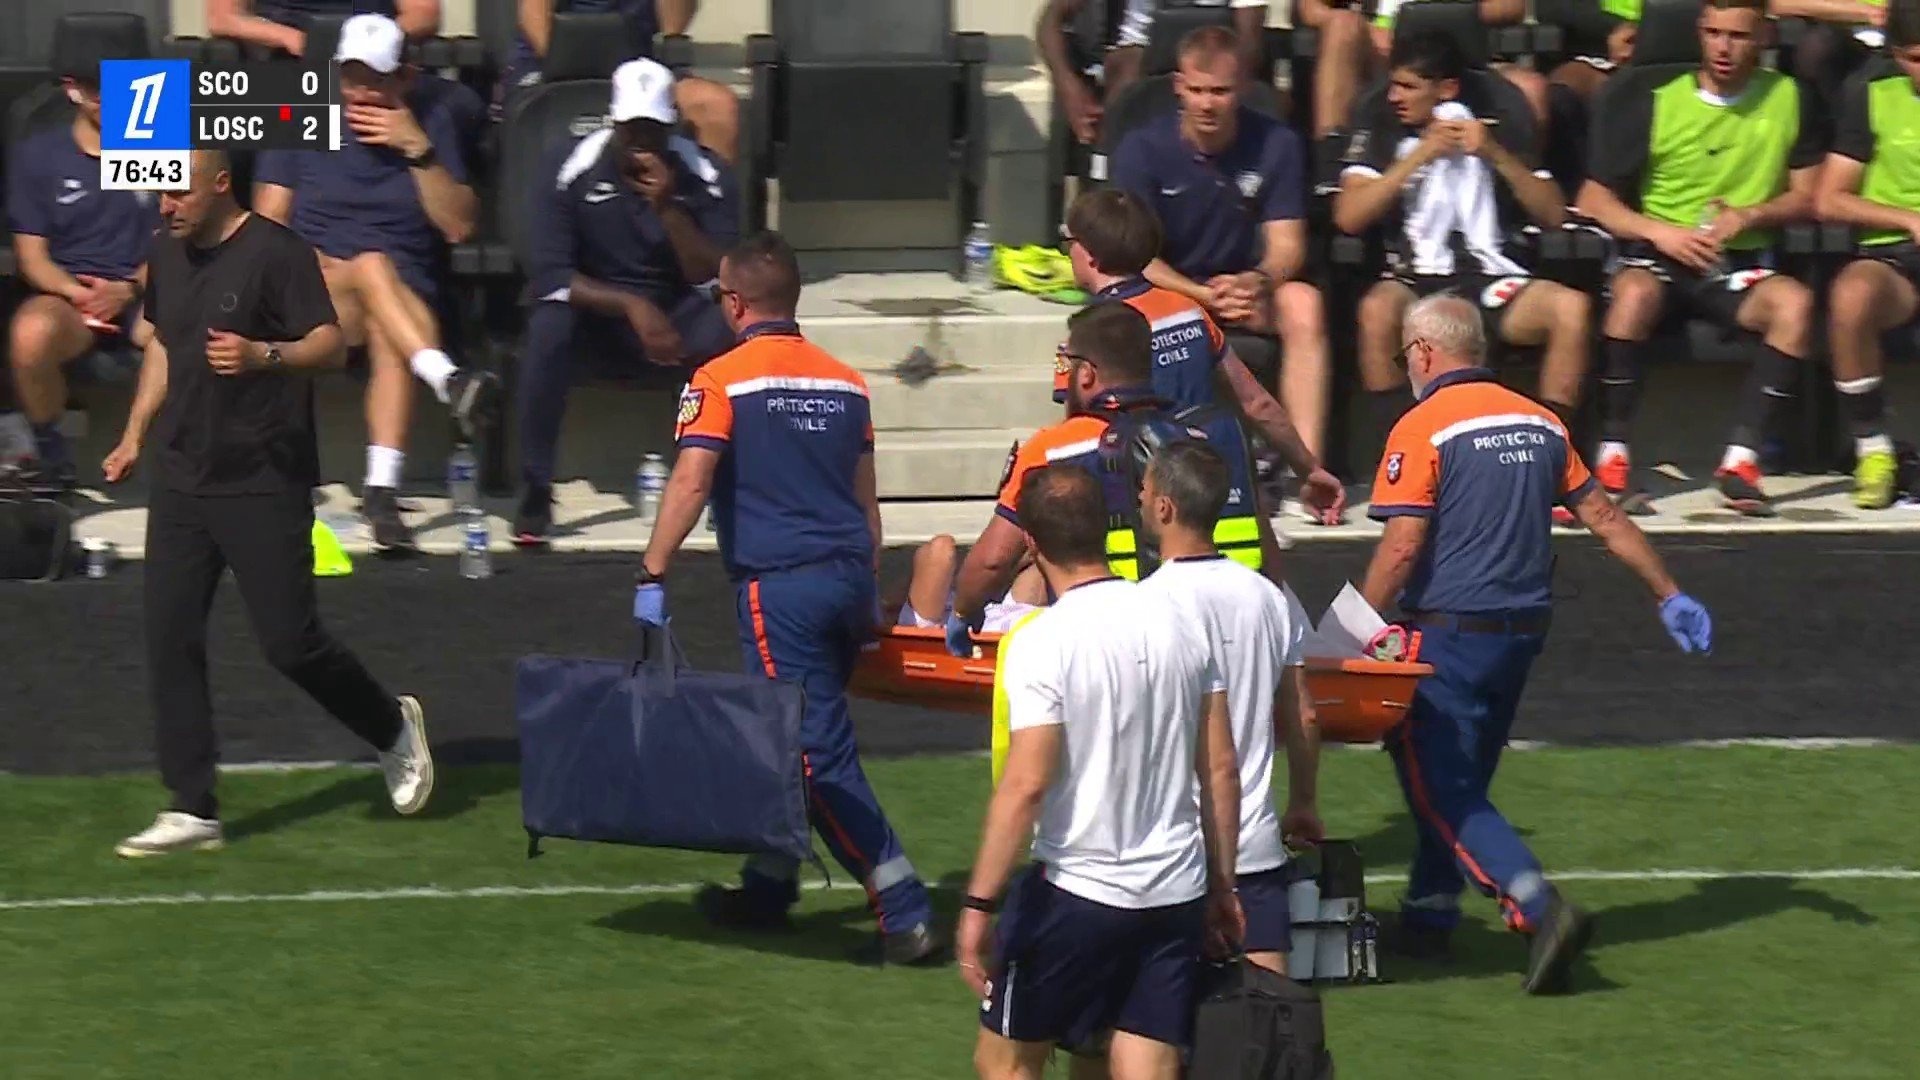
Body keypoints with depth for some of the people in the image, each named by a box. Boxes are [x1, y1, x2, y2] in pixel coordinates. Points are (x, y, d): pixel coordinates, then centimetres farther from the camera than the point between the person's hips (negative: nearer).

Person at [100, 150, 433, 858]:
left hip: (264, 483, -7)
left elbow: (331, 345, -15)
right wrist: (136, 434, 21)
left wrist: (263, 355, -32)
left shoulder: (275, 252, -11)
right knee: (169, 639, -2)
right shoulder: (168, 254, 11)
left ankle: (393, 728, 23)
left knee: (289, 642, -5)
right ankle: (192, 811, 2)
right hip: (181, 477, 7)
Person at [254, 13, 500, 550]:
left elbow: (460, 225, 2)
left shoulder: (432, 118, 11)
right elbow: (269, 222, 5)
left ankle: (383, 487, -48)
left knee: (389, 331, -37)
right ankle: (449, 380, -57)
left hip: (404, 291, 0)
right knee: (373, 265, -36)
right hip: (308, 296, 0)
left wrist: (418, 149, -9)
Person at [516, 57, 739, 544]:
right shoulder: (572, 170, -12)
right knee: (548, 327, -35)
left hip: (678, 310, 1)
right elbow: (548, 274, -16)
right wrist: (631, 307, -27)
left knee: (731, 331, -33)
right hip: (595, 307, -1)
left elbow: (713, 276, -14)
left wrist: (667, 207, -28)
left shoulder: (706, 176, -9)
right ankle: (535, 493, -26)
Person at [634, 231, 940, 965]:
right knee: (797, 740, 21)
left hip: (778, 585, -7)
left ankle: (904, 913, -12)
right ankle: (768, 888, 32)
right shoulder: (844, 383, 13)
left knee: (819, 753, -6)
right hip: (847, 575, 7)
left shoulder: (722, 381, -6)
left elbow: (690, 482, -16)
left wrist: (651, 577, -14)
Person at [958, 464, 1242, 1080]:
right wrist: (1222, 888, 18)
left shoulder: (1045, 641, -14)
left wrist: (980, 904, -16)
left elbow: (1026, 785, -20)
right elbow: (1221, 771, 9)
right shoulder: (1176, 624, 5)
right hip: (1177, 892, 5)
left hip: (1077, 890, -5)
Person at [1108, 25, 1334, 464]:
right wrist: (1204, 296, -29)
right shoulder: (1142, 148, -7)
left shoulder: (1276, 144, -3)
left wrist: (1257, 281, -30)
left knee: (1304, 304, -31)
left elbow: (1287, 245, -5)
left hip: (1247, 292, 1)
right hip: (1169, 292, -1)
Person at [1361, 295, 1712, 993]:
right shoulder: (1538, 423, 9)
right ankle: (1429, 916, 28)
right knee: (1462, 780, 21)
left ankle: (1539, 909, -23)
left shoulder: (1422, 430, -11)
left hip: (1450, 634, -7)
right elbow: (1604, 518, 12)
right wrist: (1669, 596, 18)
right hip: (1523, 631, 7)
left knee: (1441, 789, -7)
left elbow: (1402, 548, -17)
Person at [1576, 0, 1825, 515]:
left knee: (1795, 302, -31)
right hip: (1662, 257, -1)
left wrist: (1749, 215, -11)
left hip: (1740, 265, 1)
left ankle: (1740, 458, -30)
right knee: (1635, 291, -36)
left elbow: (1807, 197, 8)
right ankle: (1612, 456, -28)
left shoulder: (1790, 100, 4)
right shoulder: (1656, 104, 0)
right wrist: (1659, 231, -15)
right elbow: (1593, 200, 1)